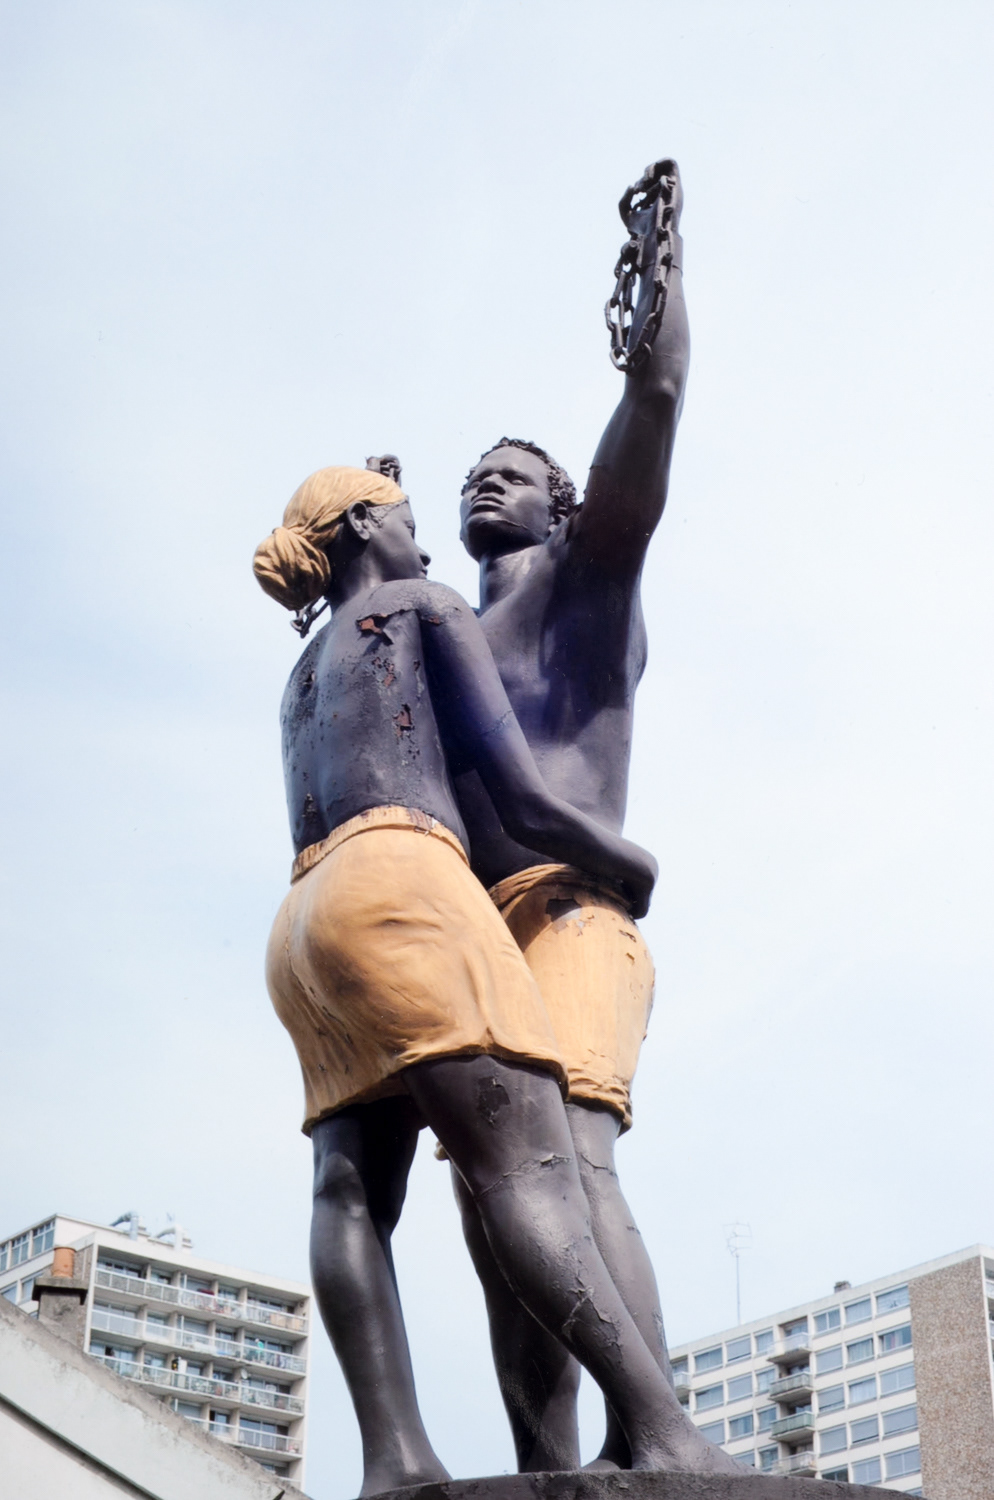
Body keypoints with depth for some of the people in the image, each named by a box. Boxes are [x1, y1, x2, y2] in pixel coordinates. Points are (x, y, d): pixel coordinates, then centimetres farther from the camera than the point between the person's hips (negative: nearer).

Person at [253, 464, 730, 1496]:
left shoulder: (300, 684, 33)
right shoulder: (429, 609, 12)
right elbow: (525, 807, 5)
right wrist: (628, 861, 19)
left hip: (307, 920, 8)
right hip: (400, 883, -8)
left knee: (352, 1190, -10)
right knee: (526, 1166, -22)